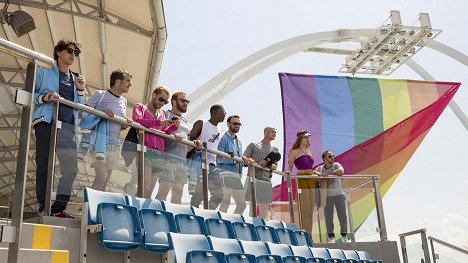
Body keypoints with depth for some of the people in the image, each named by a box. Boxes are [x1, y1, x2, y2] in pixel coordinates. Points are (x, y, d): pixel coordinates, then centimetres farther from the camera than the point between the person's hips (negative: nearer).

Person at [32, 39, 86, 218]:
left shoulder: (76, 79, 25)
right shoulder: (44, 73, 14)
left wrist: (81, 90, 8)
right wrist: (44, 97, -12)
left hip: (68, 127, 4)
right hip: (46, 123, -4)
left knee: (71, 169, -5)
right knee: (44, 166, -7)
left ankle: (59, 208, 1)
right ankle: (43, 207, -4)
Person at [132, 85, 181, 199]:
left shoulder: (162, 113, 27)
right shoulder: (140, 107, 15)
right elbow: (137, 120, -5)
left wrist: (174, 126, 6)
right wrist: (159, 122, -11)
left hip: (159, 153, 5)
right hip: (146, 150, -5)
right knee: (146, 186, -18)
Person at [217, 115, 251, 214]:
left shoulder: (239, 142, 24)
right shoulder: (224, 139, -2)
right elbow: (219, 159, -13)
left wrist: (246, 161, 4)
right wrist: (235, 159, -21)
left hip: (237, 175, 8)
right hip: (226, 173, -8)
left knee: (242, 204, 8)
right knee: (226, 202, -14)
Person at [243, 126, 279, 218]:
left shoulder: (275, 149, 20)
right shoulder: (253, 145, 7)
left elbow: (275, 164, 21)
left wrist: (273, 166, -4)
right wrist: (257, 163, -15)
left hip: (267, 180, 5)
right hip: (254, 178, -5)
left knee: (265, 205, 4)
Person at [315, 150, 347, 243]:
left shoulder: (336, 165, -2)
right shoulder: (320, 168, 4)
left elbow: (341, 171, -22)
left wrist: (328, 174, -19)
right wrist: (317, 173, -26)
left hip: (339, 195, -1)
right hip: (327, 196, 1)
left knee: (342, 216, 4)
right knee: (328, 217, 2)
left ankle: (344, 235, 18)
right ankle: (331, 236, 11)